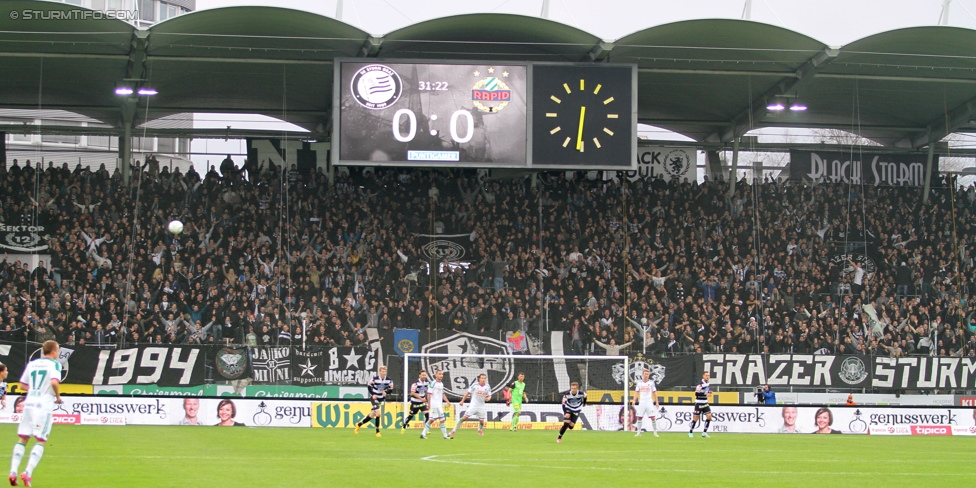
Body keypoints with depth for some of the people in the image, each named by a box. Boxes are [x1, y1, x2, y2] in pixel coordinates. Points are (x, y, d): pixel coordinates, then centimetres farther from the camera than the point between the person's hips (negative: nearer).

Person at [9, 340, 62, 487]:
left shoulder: (32, 364, 14)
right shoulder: (54, 364, -4)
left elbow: (22, 385, 17)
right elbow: (54, 382, -20)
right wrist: (58, 397, -5)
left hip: (29, 403, 5)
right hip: (44, 405, -5)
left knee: (22, 438, 10)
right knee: (41, 441, 1)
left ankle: (13, 472, 0)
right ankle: (28, 473, -11)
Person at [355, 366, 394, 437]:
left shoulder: (389, 380, -8)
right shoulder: (374, 378, -16)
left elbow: (391, 388, 2)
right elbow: (369, 386, -3)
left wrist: (386, 392, -19)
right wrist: (373, 394, -14)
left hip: (381, 398, 5)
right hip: (374, 398, -5)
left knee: (372, 415, 11)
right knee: (378, 413, -20)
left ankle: (359, 424, 32)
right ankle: (377, 432, -11)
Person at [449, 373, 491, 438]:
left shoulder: (487, 387, -2)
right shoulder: (475, 385, -9)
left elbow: (489, 395, 9)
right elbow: (468, 393, 1)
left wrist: (488, 398, -16)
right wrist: (462, 401, 3)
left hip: (481, 406, 3)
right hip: (473, 405, -3)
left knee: (482, 420, 5)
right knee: (464, 417, -12)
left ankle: (480, 430, 40)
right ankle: (453, 431, -9)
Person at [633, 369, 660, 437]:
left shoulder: (651, 382, 1)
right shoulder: (639, 382, 6)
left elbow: (654, 392, 5)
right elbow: (636, 392, 8)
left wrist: (657, 402, 0)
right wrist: (634, 400, -6)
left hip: (649, 402, -2)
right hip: (641, 402, 2)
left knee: (653, 417, -8)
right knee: (639, 417, 0)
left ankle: (655, 433, -2)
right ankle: (638, 432, 9)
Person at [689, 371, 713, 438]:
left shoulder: (707, 383, 8)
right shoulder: (700, 384, -18)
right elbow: (696, 393, -25)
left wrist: (708, 392, 4)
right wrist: (705, 394, -31)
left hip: (705, 403, 7)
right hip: (699, 403, -7)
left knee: (709, 416, -5)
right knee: (696, 418, 0)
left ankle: (704, 432, 2)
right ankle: (690, 432, 16)